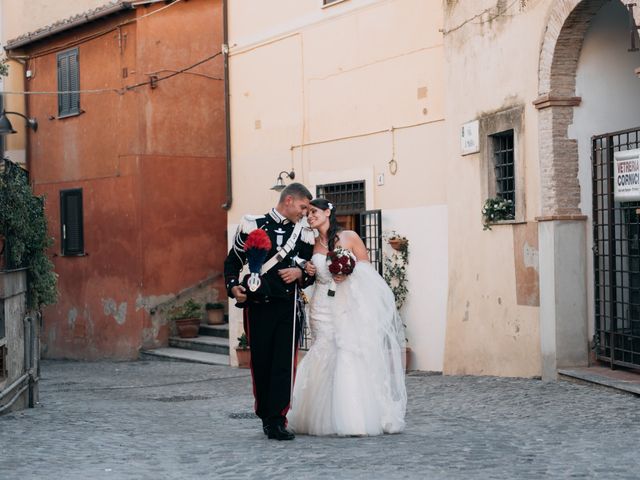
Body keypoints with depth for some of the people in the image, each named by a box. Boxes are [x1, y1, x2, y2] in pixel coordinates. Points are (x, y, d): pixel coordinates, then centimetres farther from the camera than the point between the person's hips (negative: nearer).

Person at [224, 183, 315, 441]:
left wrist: (299, 273, -3)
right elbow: (232, 262, 9)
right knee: (261, 363, 5)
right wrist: (234, 286, -7)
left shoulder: (304, 235, 10)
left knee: (284, 364, -8)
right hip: (257, 306, -1)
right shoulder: (253, 226, 3)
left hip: (288, 306, 1)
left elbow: (311, 274, 19)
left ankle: (276, 421, -7)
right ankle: (266, 416, 20)